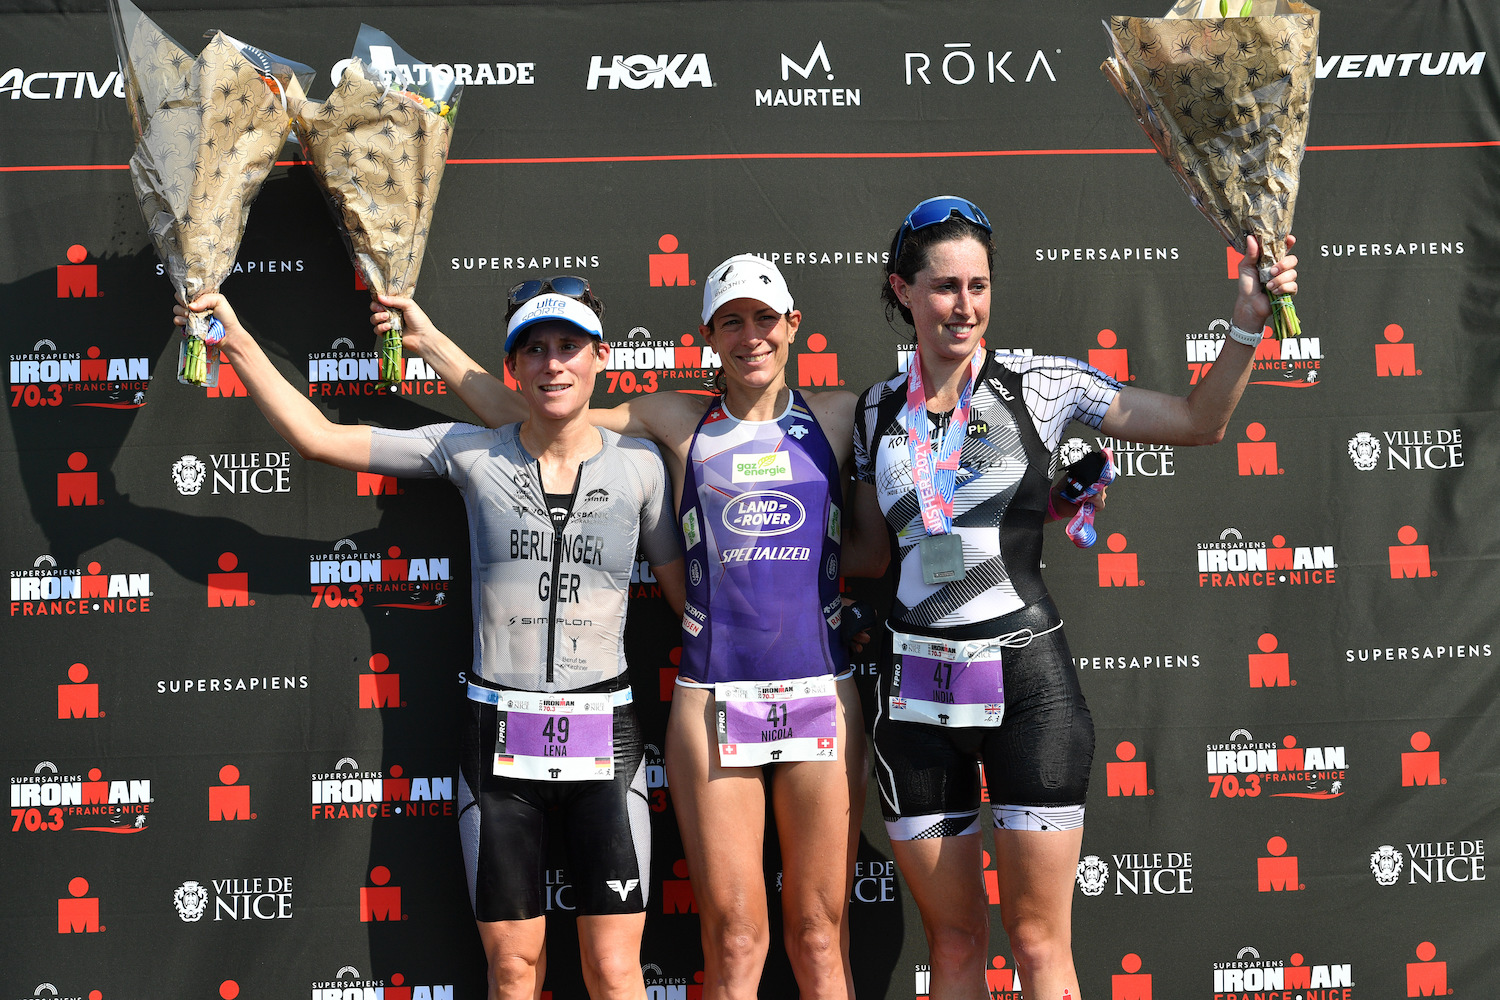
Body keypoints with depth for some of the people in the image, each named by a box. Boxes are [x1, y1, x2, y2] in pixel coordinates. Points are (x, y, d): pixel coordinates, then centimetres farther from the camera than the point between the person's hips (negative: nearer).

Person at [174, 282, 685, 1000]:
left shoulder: (639, 463, 3)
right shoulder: (472, 453, 2)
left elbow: (686, 591, 10)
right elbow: (317, 437, 3)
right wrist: (236, 342, -2)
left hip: (604, 738, 0)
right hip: (498, 741, 1)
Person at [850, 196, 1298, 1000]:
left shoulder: (1037, 386, -1)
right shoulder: (879, 409, 8)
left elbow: (1198, 422, 0)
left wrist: (1247, 324, -12)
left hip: (1027, 683, -3)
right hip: (917, 691, 3)